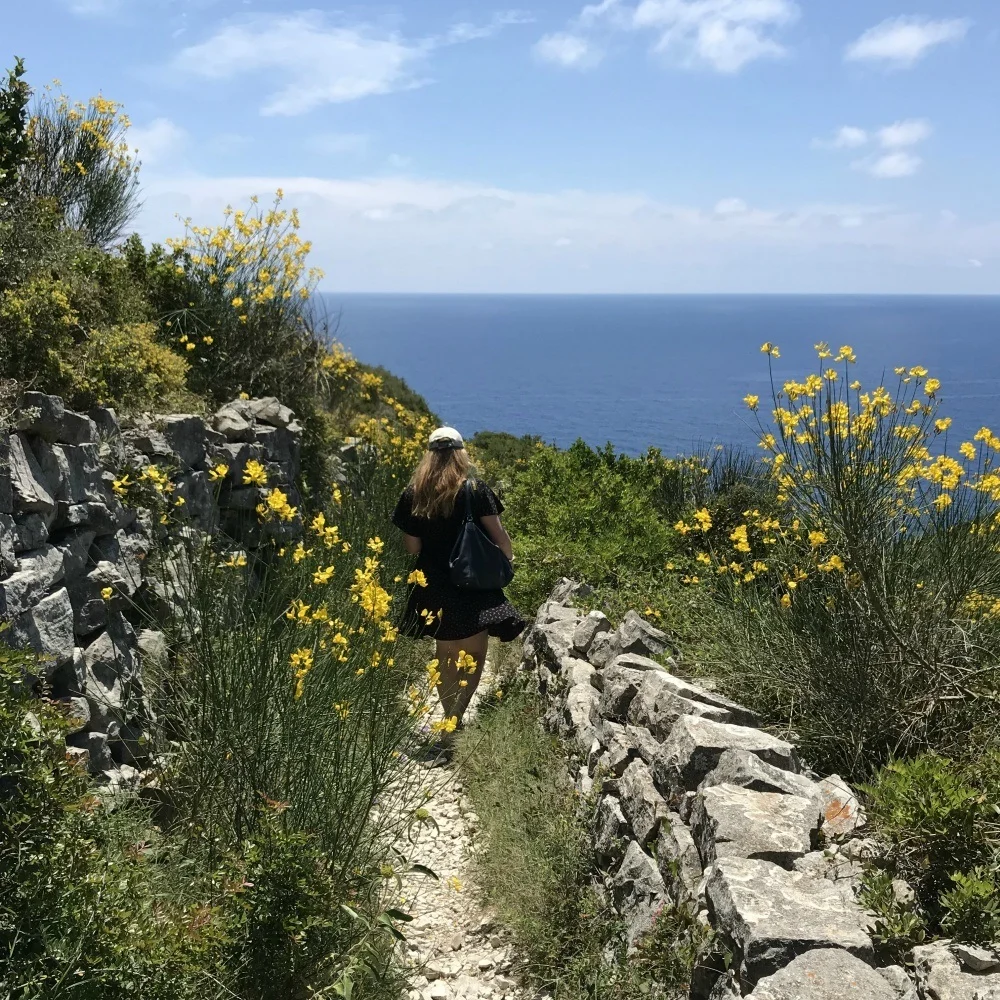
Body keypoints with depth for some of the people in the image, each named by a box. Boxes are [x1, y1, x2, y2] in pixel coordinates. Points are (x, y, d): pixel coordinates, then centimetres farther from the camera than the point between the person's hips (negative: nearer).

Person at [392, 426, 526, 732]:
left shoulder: (413, 495, -3)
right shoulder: (475, 490, -11)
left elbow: (412, 547, 0)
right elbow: (498, 535, -7)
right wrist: (507, 559, 13)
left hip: (434, 586, 3)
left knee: (445, 657, 17)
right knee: (473, 658, 5)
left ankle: (450, 719, 25)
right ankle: (456, 717, -8)